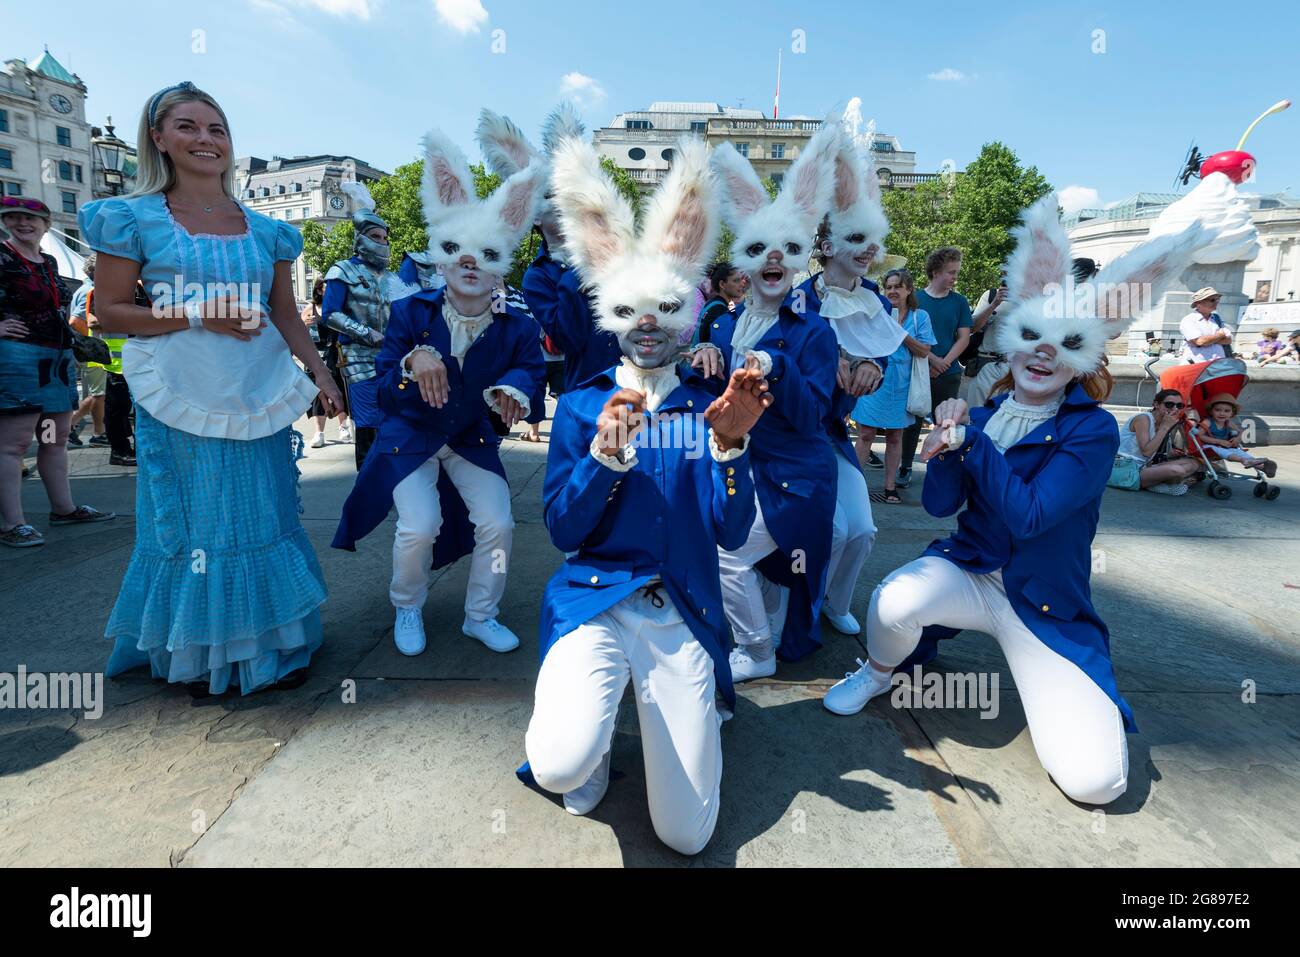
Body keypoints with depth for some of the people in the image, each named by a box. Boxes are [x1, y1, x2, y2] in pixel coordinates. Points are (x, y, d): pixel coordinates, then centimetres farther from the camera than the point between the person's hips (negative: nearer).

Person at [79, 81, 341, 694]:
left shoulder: (265, 230, 10)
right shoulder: (136, 218, 1)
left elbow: (286, 315, 12)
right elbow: (109, 312, -2)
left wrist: (320, 371, -1)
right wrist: (198, 317, -15)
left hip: (259, 399, 3)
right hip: (182, 400, -3)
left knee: (265, 517, 9)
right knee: (192, 525, 5)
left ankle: (271, 645, 24)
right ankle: (200, 656, 23)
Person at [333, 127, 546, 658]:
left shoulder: (517, 326, -15)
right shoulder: (411, 312, -17)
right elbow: (384, 392, -17)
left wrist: (514, 389, -32)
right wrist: (413, 362, -39)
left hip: (472, 440, 2)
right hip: (410, 437, -2)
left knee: (497, 524, -7)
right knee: (419, 527, -16)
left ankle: (481, 617, 19)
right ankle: (407, 610, 16)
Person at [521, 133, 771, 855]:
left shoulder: (709, 405, 5)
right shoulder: (582, 406, 4)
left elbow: (732, 534, -4)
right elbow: (562, 530, -4)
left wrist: (729, 443, -19)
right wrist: (604, 452, -20)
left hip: (683, 616, 1)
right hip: (594, 600, 0)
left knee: (686, 835, -3)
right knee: (561, 766, -28)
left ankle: (685, 711, 28)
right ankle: (594, 743, 11)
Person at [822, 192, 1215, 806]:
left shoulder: (1093, 431, -11)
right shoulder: (987, 412, 1)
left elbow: (1027, 515, -22)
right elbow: (940, 505, -4)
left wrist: (970, 437, -23)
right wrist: (946, 450, -22)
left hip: (1047, 605, -2)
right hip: (968, 571, 2)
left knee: (1094, 781, -14)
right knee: (895, 600, -33)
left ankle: (1043, 680, 19)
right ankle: (879, 671, 3)